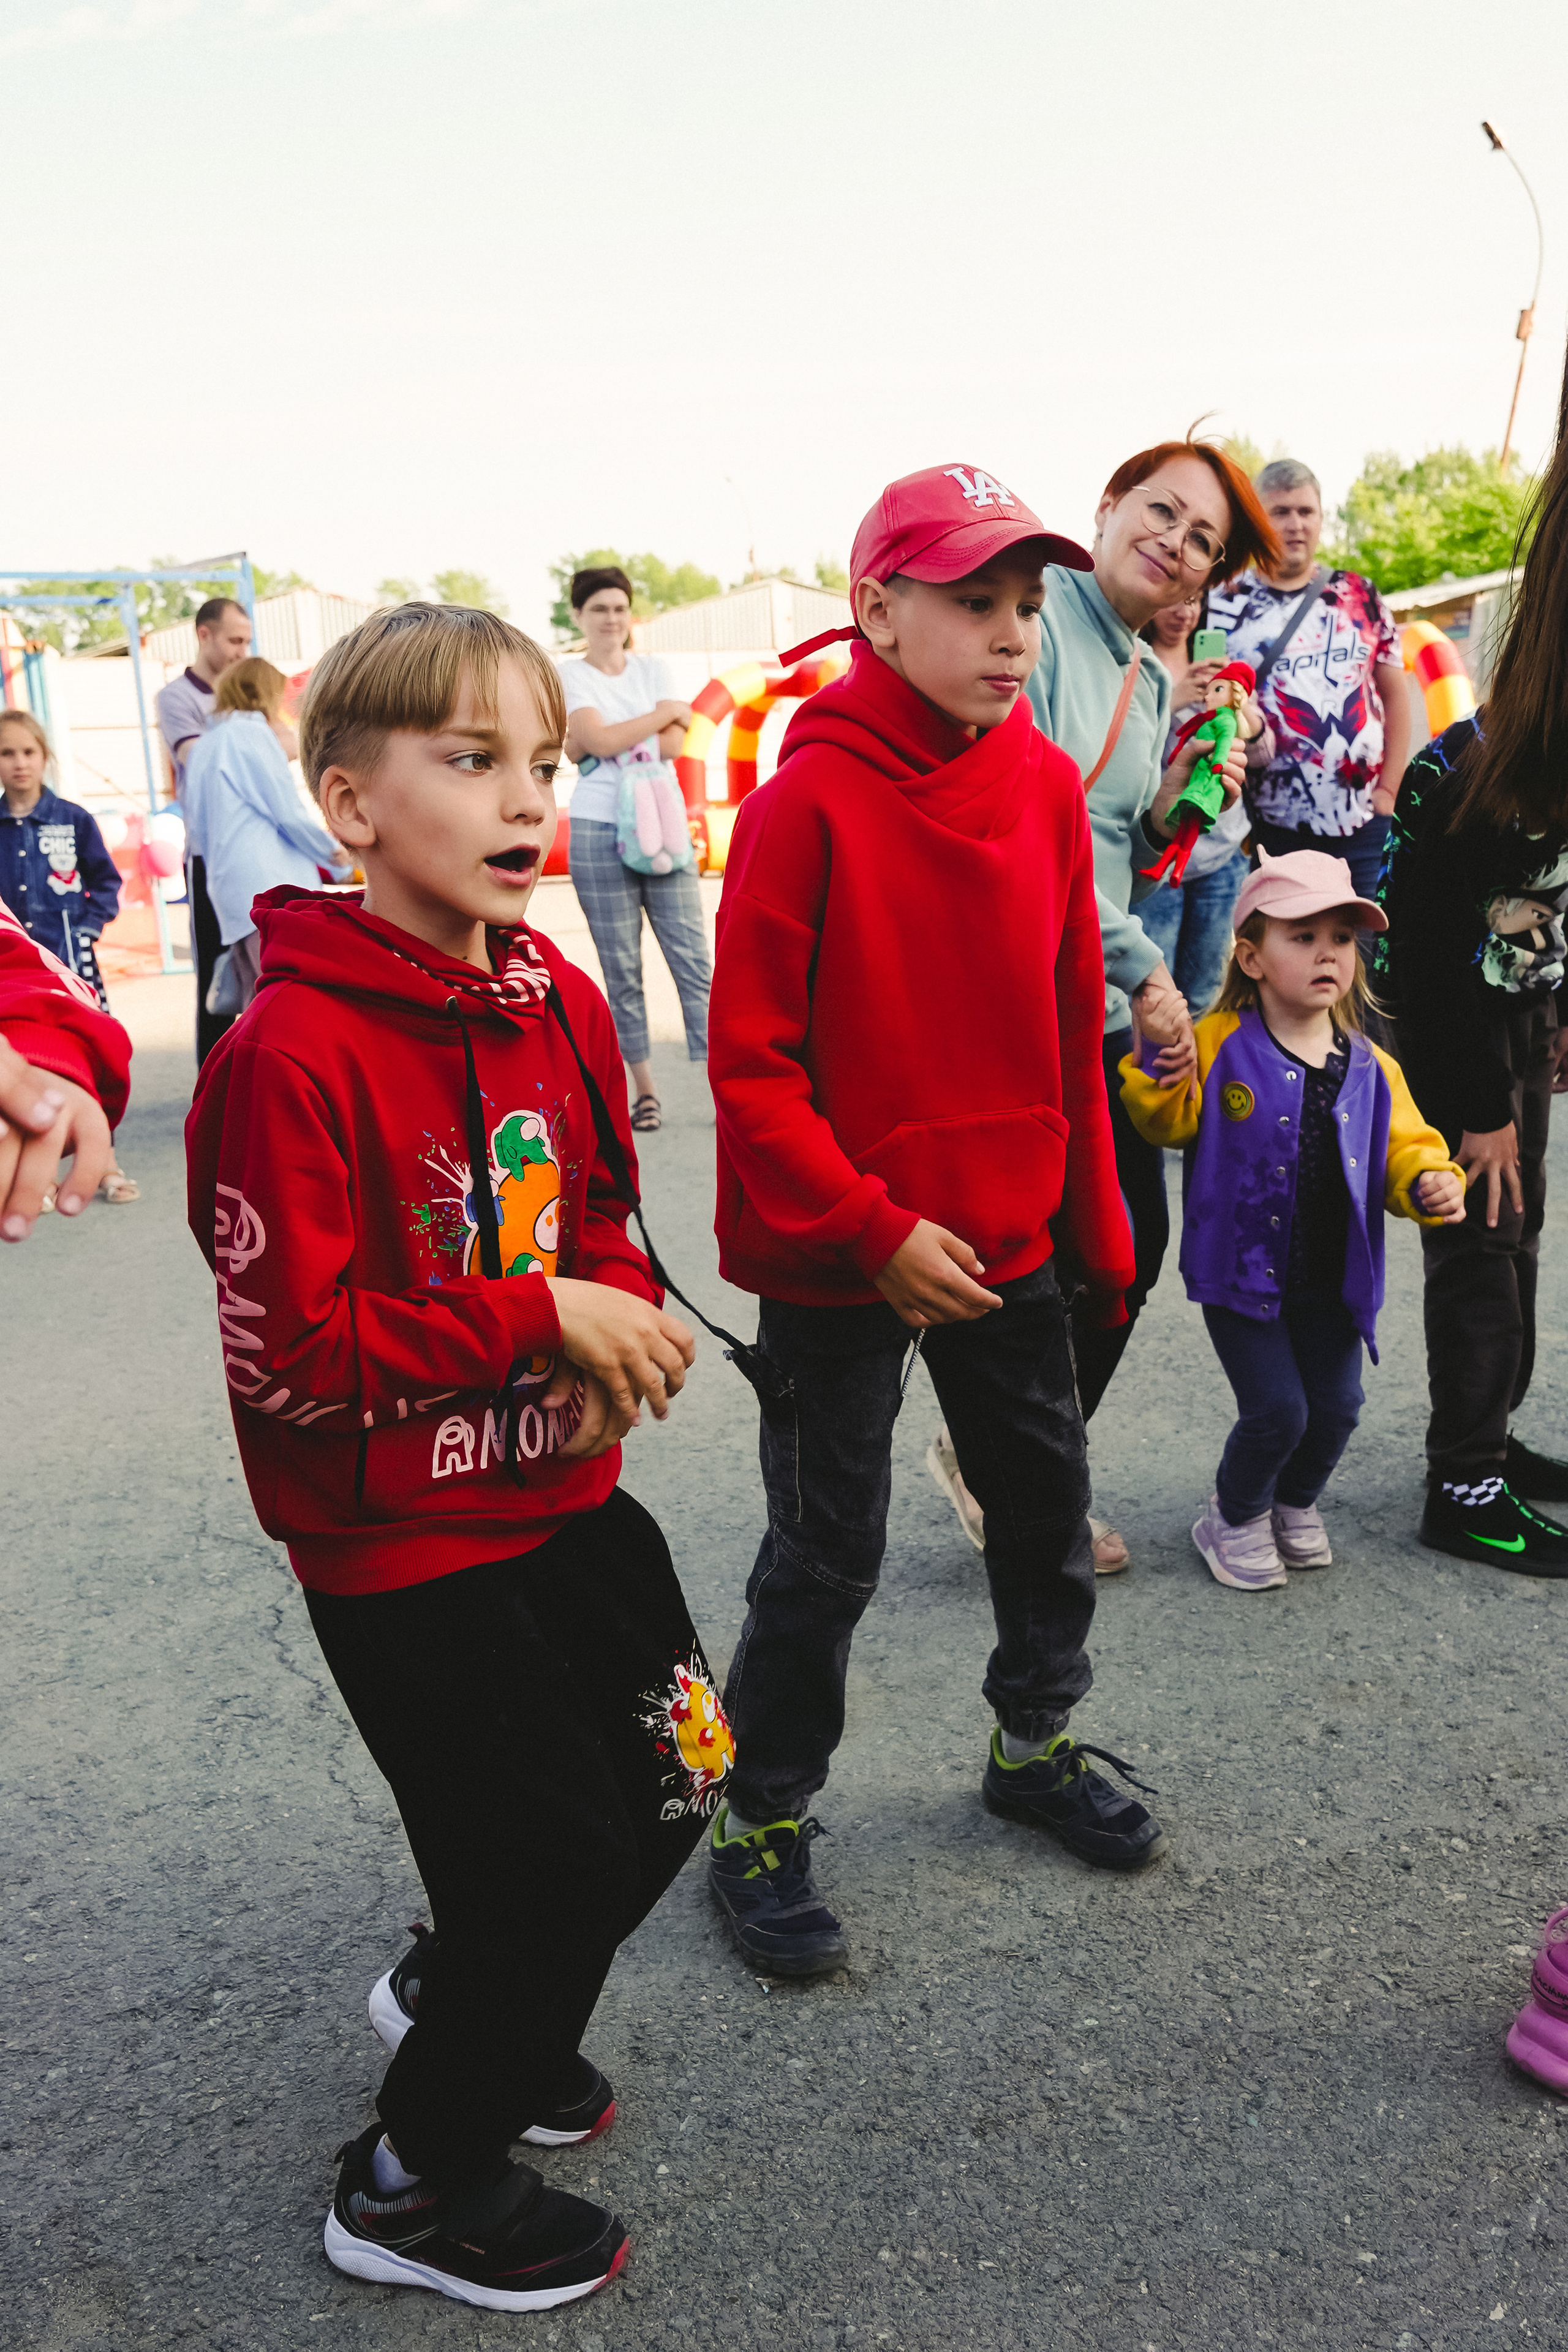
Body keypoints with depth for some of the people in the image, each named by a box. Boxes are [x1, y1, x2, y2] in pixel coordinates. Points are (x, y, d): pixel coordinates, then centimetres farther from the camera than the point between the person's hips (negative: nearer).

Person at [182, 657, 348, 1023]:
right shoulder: (253, 732, 0)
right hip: (273, 884, -8)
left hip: (231, 897, 9)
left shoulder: (203, 748, 24)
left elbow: (196, 832, 25)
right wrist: (338, 859, 8)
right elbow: (289, 813, -5)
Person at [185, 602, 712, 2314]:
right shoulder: (291, 1054, -23)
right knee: (555, 1861, 3)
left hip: (564, 1498, 8)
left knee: (671, 1784, 19)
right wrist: (539, 1320, -23)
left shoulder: (557, 1001, 1)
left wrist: (623, 1316, -8)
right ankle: (414, 2183, 33)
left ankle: (465, 2006, 48)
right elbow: (291, 1354, -23)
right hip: (397, 1546, -8)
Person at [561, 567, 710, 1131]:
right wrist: (667, 711, -3)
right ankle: (645, 1089, 9)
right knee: (621, 969, 2)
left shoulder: (652, 669, 14)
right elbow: (600, 740, -12)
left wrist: (611, 742, -9)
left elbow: (674, 744, 1)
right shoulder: (570, 676, 4)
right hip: (599, 833, -2)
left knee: (694, 958, -4)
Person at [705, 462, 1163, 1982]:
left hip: (1003, 1241, 6)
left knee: (1048, 1508, 19)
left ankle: (1037, 1745, 44)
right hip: (835, 1265, -6)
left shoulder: (1045, 786, 1)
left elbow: (1072, 1022, 9)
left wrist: (1097, 1217, 10)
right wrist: (873, 1230, -19)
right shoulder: (810, 800, -16)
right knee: (827, 1552, 6)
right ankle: (762, 1829, 27)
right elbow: (751, 1059, -16)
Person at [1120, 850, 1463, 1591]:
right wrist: (1159, 1064, -26)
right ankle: (1234, 1518, 23)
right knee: (1276, 1409, -6)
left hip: (1333, 1280, 4)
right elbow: (1170, 1125, -8)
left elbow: (1403, 1151, 7)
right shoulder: (1218, 1046, -8)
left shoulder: (1371, 1070, 1)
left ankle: (1296, 1505, 38)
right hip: (1242, 1272, -4)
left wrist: (1429, 1183, -14)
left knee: (1337, 1407, 7)